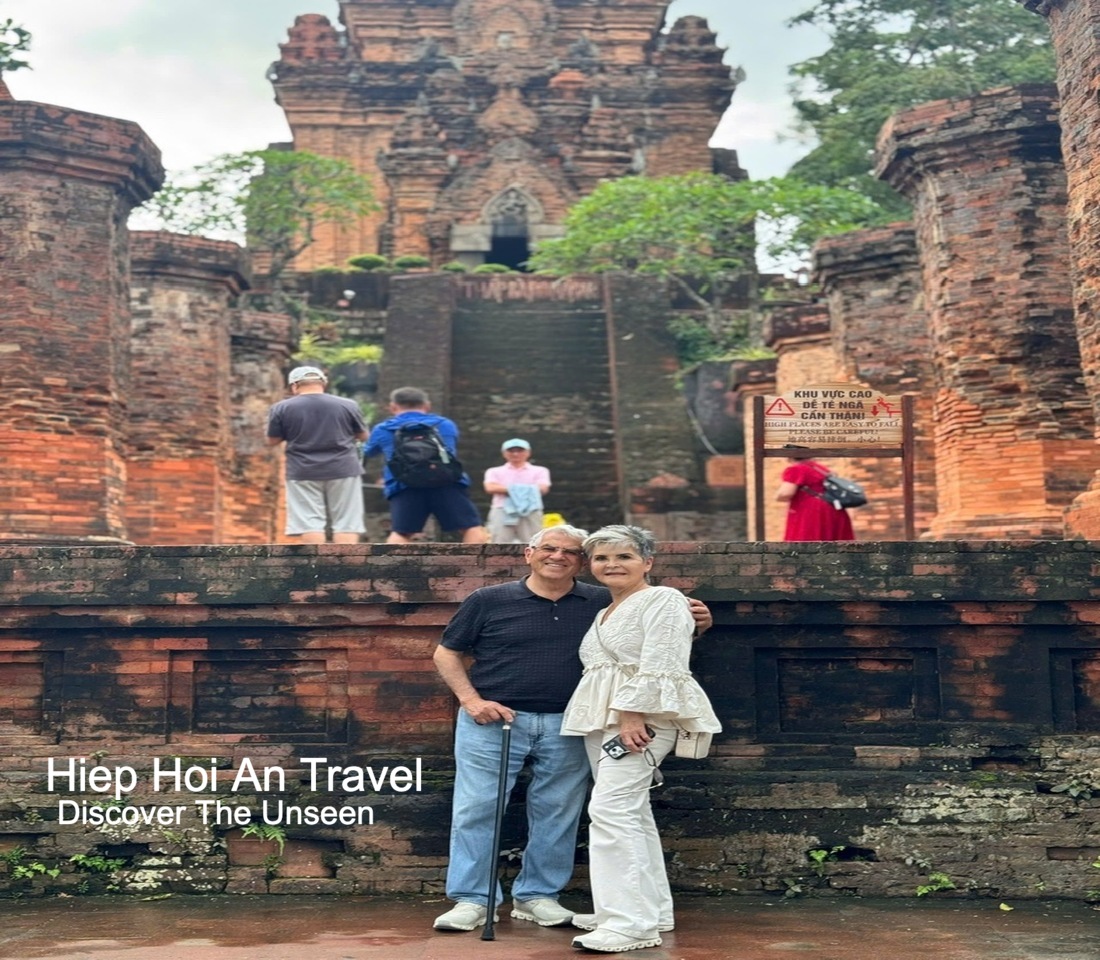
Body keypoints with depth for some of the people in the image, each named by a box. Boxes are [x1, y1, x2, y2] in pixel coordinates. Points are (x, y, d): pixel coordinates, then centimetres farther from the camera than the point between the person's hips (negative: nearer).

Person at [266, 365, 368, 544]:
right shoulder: (347, 405, 2)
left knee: (310, 524, 1)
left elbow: (272, 441, 6)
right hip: (343, 470, 0)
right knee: (347, 524, 2)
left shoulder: (282, 408, 0)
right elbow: (363, 436, 12)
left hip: (303, 473, 0)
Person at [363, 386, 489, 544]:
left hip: (404, 486, 0)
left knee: (400, 533, 5)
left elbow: (367, 452, 46)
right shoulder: (446, 424, 30)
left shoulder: (383, 430, 27)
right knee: (472, 527, 1)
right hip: (447, 481, 0)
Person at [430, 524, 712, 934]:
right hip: (492, 719, -2)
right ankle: (471, 900, 9)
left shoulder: (603, 603, 4)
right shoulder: (489, 601, 0)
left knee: (557, 814, 8)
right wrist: (471, 700, -7)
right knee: (476, 809, -1)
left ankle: (537, 895, 23)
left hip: (566, 728, 2)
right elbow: (447, 653, 7)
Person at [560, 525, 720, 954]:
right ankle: (653, 910, 21)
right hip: (603, 721, 10)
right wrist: (612, 721, 18)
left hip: (641, 718, -10)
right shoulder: (605, 613, 22)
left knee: (611, 809, -18)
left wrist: (633, 715, -24)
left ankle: (631, 922, -17)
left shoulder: (663, 601, -6)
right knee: (631, 813, 12)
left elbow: (659, 667, -17)